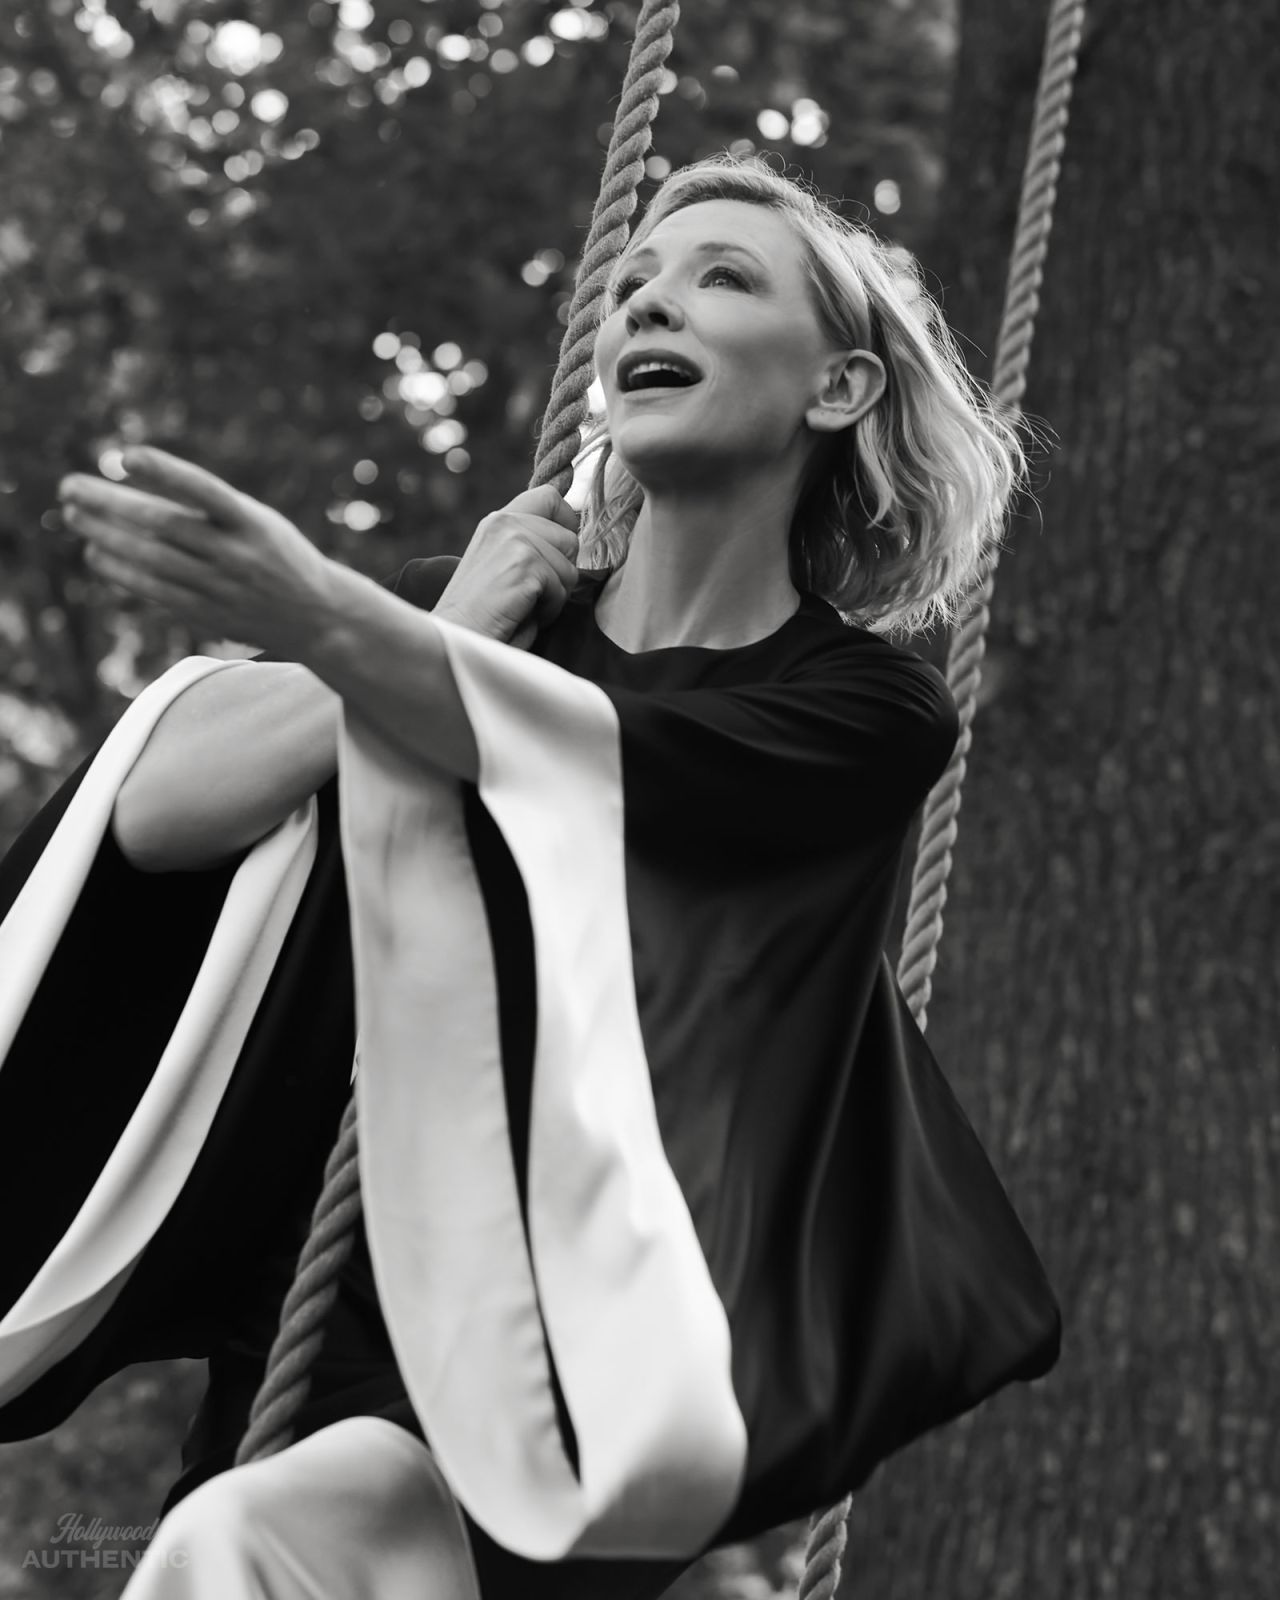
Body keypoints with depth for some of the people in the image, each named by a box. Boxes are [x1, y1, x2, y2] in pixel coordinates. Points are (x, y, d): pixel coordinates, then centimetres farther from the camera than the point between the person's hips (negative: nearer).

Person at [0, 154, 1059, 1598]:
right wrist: (446, 642, -10)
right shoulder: (484, 599, 11)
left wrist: (327, 624, -37)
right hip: (340, 1320, 4)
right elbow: (156, 812, -2)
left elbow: (595, 764, -21)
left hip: (592, 1371, -4)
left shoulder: (869, 707, 0)